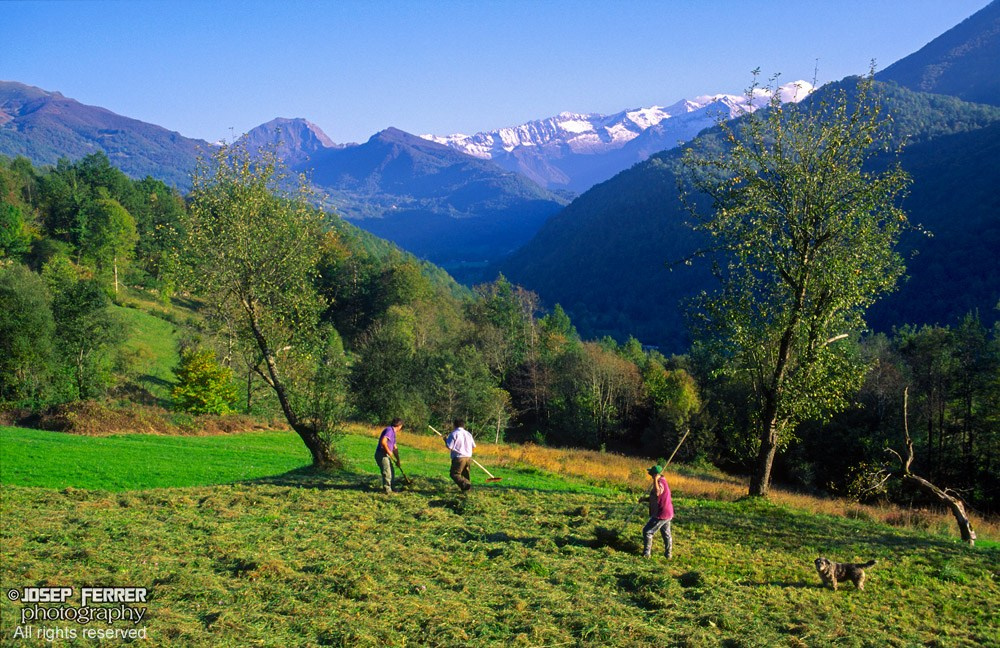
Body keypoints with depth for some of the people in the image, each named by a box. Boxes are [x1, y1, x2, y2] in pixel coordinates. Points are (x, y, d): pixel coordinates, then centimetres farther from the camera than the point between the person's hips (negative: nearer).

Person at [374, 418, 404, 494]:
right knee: (387, 473, -8)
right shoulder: (389, 430, -15)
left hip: (386, 455, 10)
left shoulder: (393, 433, 17)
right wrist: (388, 451, -18)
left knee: (391, 473, 17)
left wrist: (398, 459, 23)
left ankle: (390, 488, 27)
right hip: (381, 454, -10)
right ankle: (387, 490, -2)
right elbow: (383, 441, -29)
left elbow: (395, 448, 23)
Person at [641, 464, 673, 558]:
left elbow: (657, 492, -47)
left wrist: (655, 479, -42)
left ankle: (646, 553, 2)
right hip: (667, 513, 10)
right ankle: (668, 553, 30)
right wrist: (645, 499, 15)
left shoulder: (660, 483, -23)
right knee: (666, 533, 20)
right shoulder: (663, 482, 10)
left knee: (647, 531, -1)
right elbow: (656, 497, 23)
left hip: (661, 515, -10)